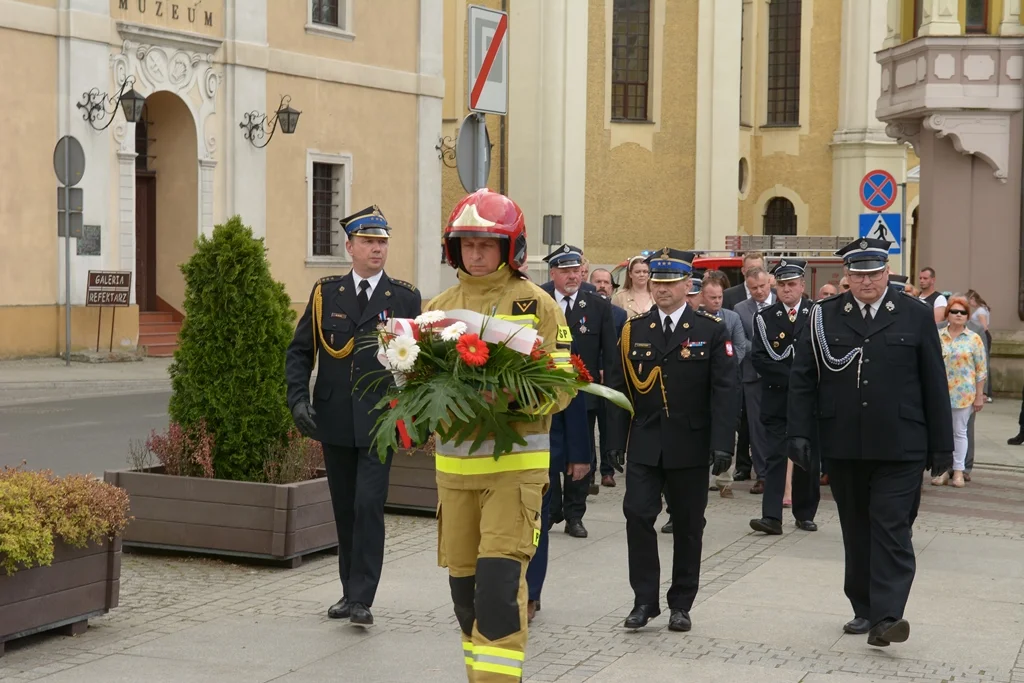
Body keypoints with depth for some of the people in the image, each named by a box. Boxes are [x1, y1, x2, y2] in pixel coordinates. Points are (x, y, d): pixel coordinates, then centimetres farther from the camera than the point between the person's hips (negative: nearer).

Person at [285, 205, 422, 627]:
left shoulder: (405, 299, 2)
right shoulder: (325, 294, 6)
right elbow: (299, 351, 8)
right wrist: (298, 399, -5)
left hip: (379, 422, -3)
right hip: (334, 422, 3)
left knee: (369, 506, -11)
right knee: (344, 510, 11)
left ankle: (361, 599, -7)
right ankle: (350, 590, 23)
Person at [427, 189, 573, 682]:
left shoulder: (537, 305, -1)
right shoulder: (438, 307, 11)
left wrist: (517, 396, -23)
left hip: (516, 463, -4)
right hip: (453, 464, 5)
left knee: (500, 577, -13)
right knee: (464, 580, 11)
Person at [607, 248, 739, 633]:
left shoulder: (711, 330, -1)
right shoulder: (633, 330, 6)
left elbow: (724, 390, -5)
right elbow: (622, 388, 8)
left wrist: (723, 443, -13)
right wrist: (617, 440, 2)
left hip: (690, 446, -1)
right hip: (644, 444, 2)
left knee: (688, 525, 6)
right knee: (637, 516, -7)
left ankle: (681, 604, 17)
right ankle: (645, 599, 3)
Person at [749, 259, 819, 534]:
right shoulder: (764, 318, 4)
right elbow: (760, 359, -3)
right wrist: (790, 377, -11)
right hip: (776, 398, -1)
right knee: (775, 457, -5)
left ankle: (805, 514, 18)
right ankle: (771, 517, -10)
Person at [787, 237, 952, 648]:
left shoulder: (915, 317, 2)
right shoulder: (824, 317, 4)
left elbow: (934, 384, 4)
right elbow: (802, 378, 5)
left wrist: (942, 444, 3)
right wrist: (799, 432, -3)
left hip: (899, 447, -2)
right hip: (844, 447, 2)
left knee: (891, 530, -7)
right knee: (856, 532, 11)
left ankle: (885, 617, -11)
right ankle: (864, 609, 22)